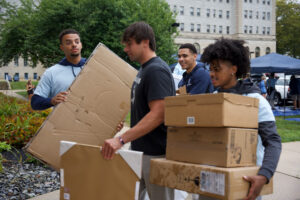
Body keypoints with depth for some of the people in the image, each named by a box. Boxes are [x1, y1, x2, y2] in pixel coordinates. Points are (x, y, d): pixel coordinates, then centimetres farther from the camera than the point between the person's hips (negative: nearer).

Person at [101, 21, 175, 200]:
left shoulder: (156, 70, -18)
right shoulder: (143, 70, 15)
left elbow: (158, 115, -27)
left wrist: (121, 140, -31)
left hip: (156, 154, -10)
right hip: (139, 151, 10)